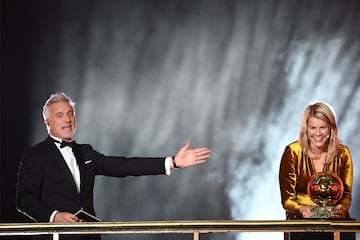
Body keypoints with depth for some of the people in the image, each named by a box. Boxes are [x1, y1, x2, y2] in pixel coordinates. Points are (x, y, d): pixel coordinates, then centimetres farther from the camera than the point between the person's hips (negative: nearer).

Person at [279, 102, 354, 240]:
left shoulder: (342, 154, 2)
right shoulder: (292, 153, -5)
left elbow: (347, 195, 6)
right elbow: (287, 198, -4)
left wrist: (342, 208, -18)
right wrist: (301, 210, -26)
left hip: (334, 218, 2)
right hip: (301, 218, -2)